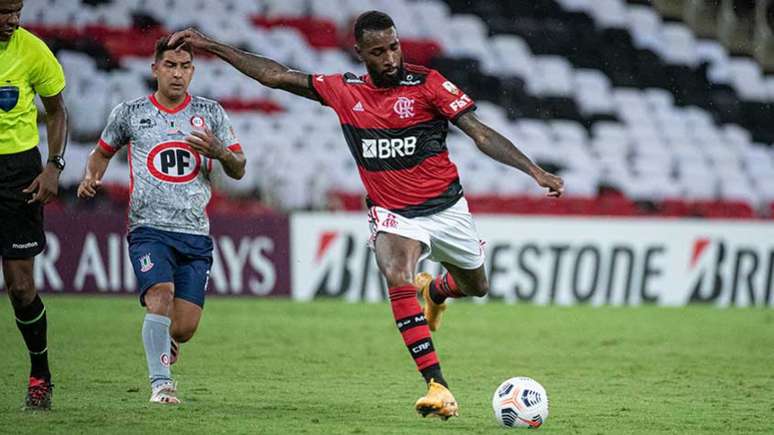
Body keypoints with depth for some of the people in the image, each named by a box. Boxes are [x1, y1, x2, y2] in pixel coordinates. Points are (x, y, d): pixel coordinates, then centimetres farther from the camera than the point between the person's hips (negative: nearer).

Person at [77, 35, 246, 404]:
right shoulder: (129, 113, 7)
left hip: (195, 234, 2)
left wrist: (219, 151, -11)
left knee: (184, 328, -5)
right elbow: (102, 152, 23)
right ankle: (161, 382, -21)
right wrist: (91, 178, 2)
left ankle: (162, 342, 32)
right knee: (160, 294, -28)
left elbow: (238, 171, 10)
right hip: (149, 229, -2)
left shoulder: (211, 114, 10)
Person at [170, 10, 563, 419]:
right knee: (397, 279, -29)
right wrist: (208, 44, 4)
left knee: (475, 287, 17)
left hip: (445, 207, 0)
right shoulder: (343, 91, -3)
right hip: (392, 213, 0)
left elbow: (481, 133, -13)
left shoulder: (426, 83, -12)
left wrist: (535, 172, -22)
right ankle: (438, 387, -30)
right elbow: (276, 75, 5)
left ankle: (435, 291, 56)